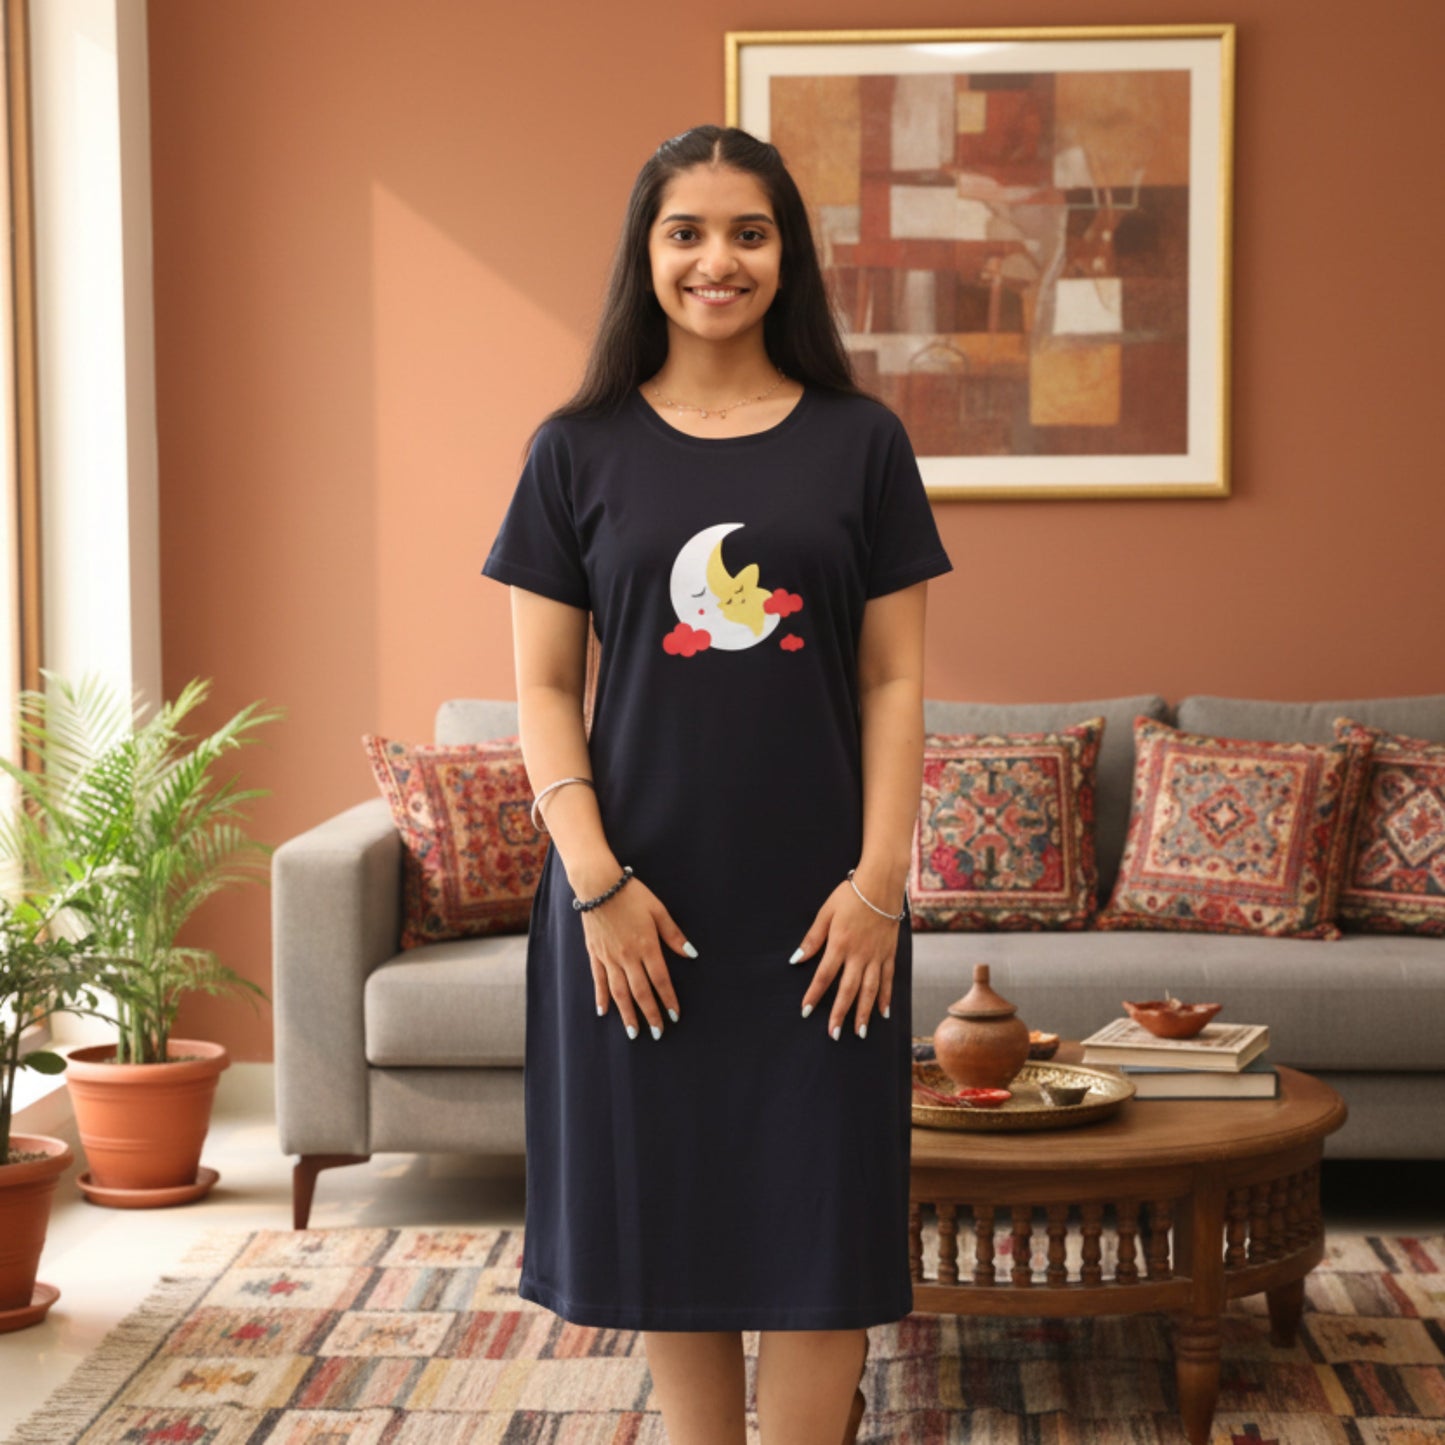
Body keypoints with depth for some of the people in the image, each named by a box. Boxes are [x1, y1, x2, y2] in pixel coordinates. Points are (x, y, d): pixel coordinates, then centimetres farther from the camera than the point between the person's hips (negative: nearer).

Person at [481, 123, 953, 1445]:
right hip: (642, 902, 0)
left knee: (816, 1226, 3)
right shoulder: (578, 450, 2)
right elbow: (545, 687, 1)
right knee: (665, 1217, 7)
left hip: (817, 903, 0)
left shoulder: (861, 442, 3)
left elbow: (893, 681, 2)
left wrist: (879, 878, -7)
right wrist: (596, 878, -9)